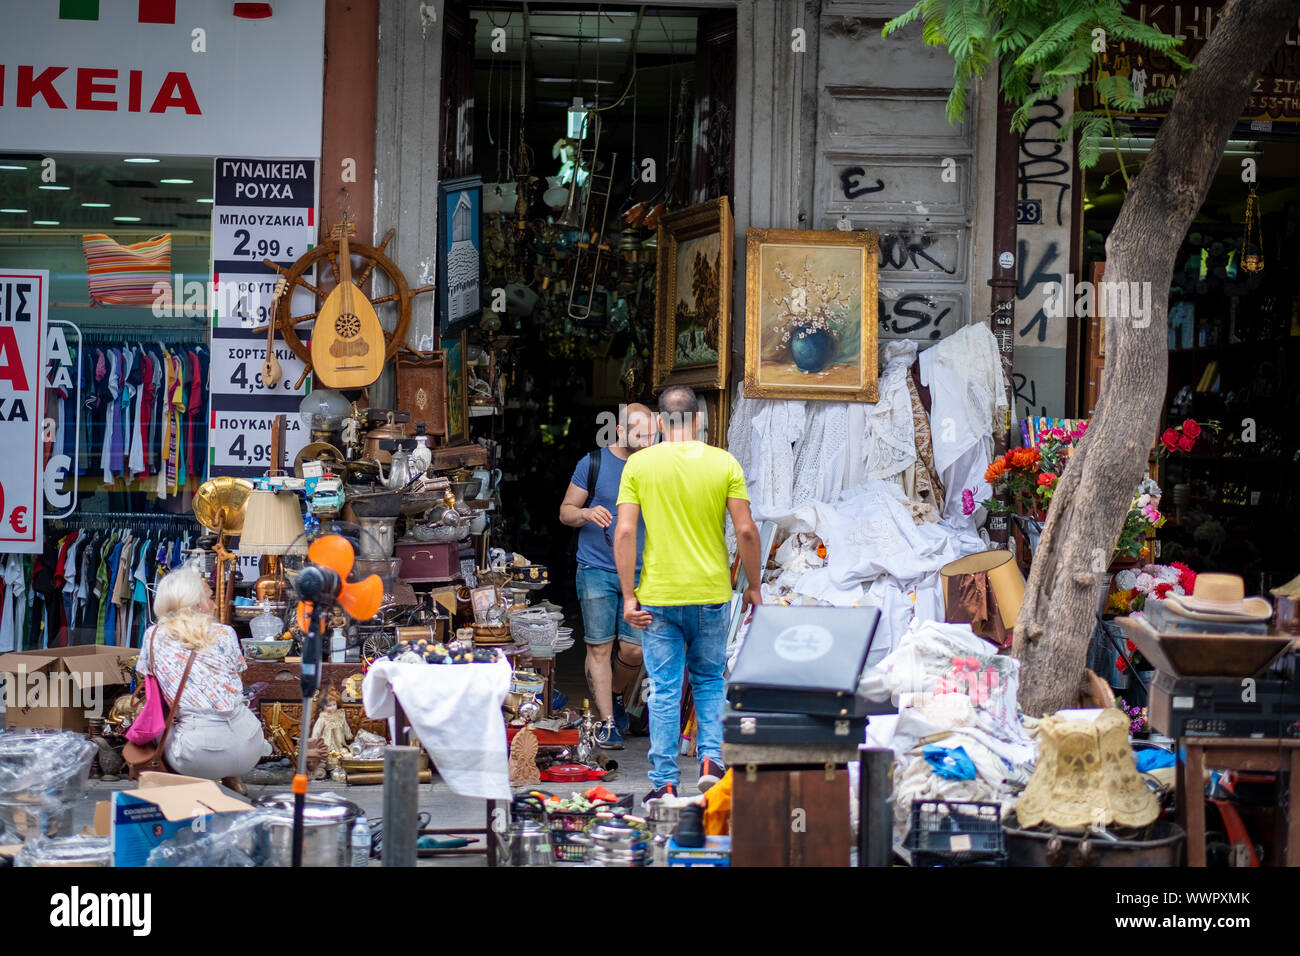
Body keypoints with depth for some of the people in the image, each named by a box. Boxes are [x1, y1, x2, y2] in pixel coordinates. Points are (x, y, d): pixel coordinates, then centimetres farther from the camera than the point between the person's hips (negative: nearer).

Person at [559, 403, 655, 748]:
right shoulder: (593, 463, -1)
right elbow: (566, 511, 4)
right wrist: (587, 514, -17)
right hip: (597, 569, -2)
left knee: (635, 648, -1)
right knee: (600, 646, 0)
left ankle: (615, 696, 29)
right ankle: (607, 722, 9)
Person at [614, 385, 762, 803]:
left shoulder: (639, 464, -2)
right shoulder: (724, 463, -2)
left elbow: (624, 533, -7)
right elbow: (746, 531, -5)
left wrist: (629, 596, -3)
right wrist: (753, 587, 7)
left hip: (658, 596, -1)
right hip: (711, 593, 1)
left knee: (664, 690, 5)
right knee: (709, 679, 20)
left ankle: (665, 784, 7)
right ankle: (711, 758, 7)